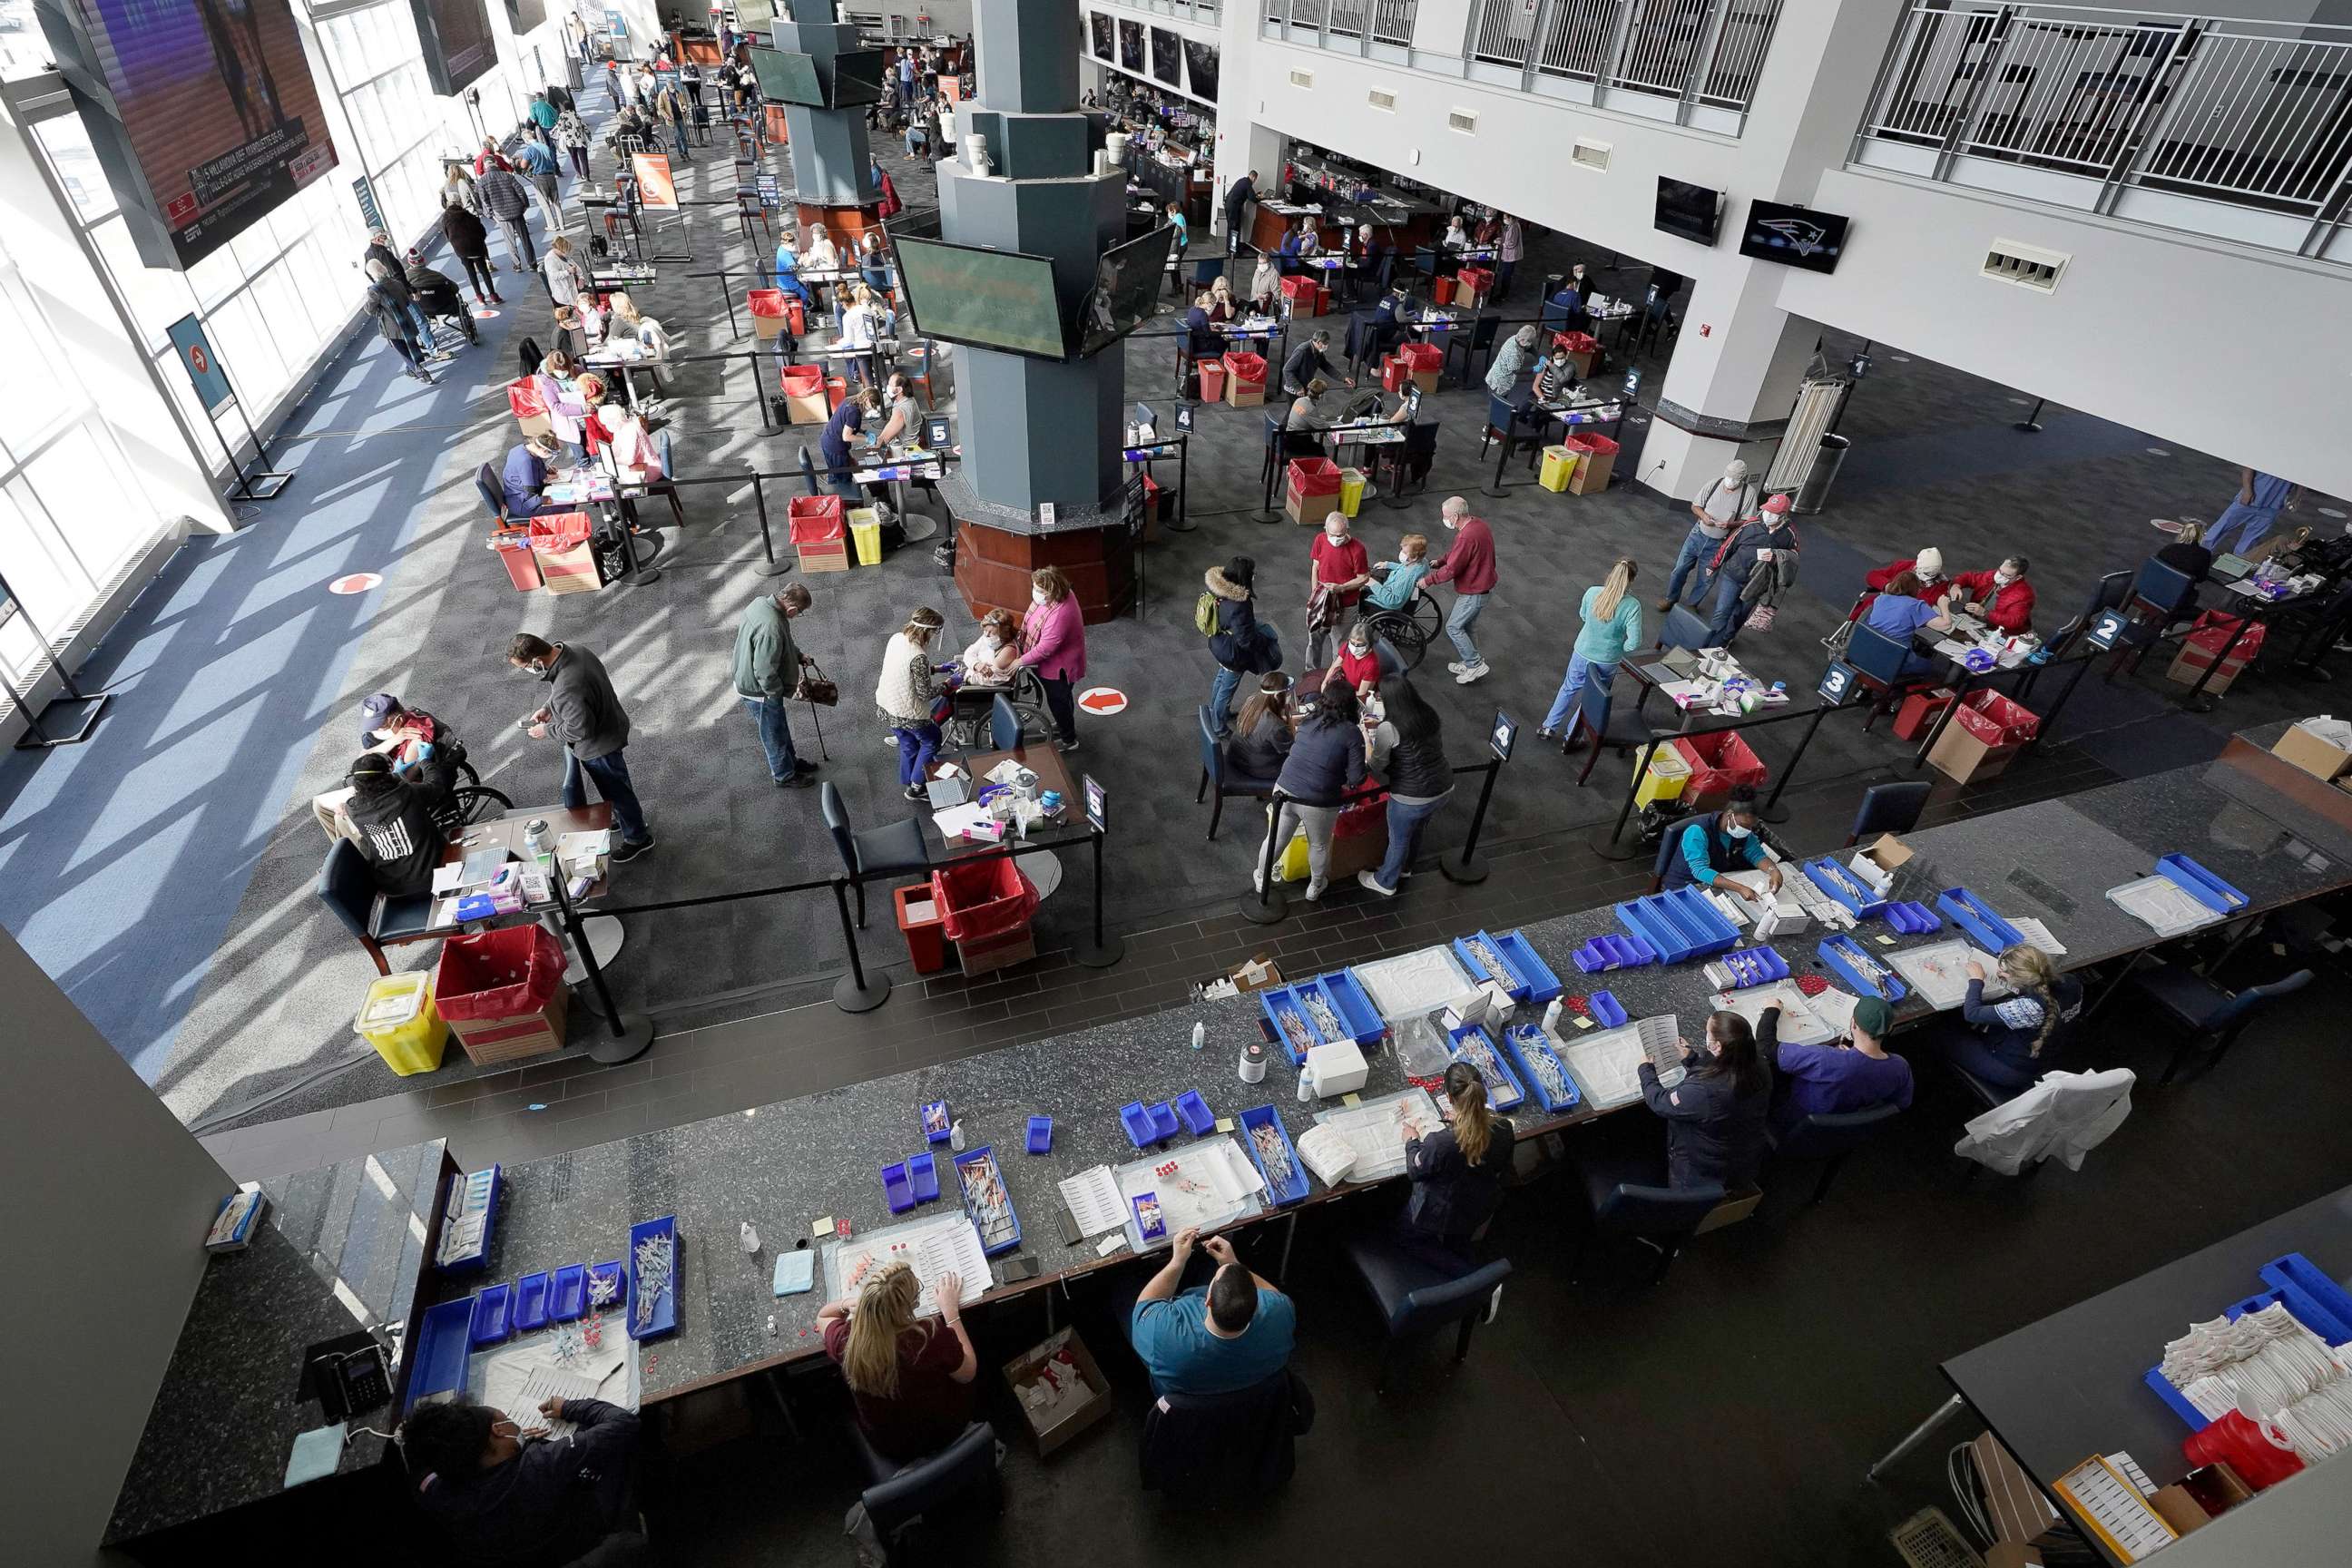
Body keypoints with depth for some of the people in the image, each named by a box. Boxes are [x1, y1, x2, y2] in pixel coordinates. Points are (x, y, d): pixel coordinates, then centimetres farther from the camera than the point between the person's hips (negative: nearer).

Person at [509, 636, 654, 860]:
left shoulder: (567, 690, -41)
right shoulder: (569, 648, -12)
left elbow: (581, 728, -30)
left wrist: (547, 731, -15)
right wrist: (548, 708, 2)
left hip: (599, 746, -8)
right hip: (606, 725, 9)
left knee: (616, 789, 14)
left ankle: (637, 837, 36)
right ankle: (623, 817, 53)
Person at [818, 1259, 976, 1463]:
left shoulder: (845, 1340, -30)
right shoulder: (933, 1336, -39)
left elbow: (822, 1316, -3)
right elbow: (968, 1373, -15)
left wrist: (849, 1303, -21)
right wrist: (951, 1309, -10)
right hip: (943, 1436, -2)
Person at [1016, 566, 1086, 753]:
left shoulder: (1059, 615, -40)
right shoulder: (1056, 596, -11)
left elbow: (1044, 649, -33)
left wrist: (1020, 661, -23)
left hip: (1059, 667, -9)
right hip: (1052, 664, 9)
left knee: (1058, 700, 14)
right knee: (1060, 697, 30)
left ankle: (1068, 740, 35)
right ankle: (1064, 726, 54)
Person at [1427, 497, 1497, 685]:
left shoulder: (1467, 537, -31)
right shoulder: (1479, 524, 0)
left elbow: (1451, 570, -25)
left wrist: (1428, 580, -13)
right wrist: (1440, 562, 8)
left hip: (1474, 592, -9)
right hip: (1483, 584, 9)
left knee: (1453, 627, 3)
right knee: (1466, 625, 21)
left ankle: (1476, 665, 9)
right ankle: (1470, 662, 32)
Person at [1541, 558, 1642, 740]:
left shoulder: (1592, 592, -16)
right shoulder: (1632, 605, -24)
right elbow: (1634, 642, -24)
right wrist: (1619, 651, -5)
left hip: (1582, 653, 2)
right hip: (1607, 662, -2)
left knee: (1569, 688, 26)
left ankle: (1549, 727, 35)